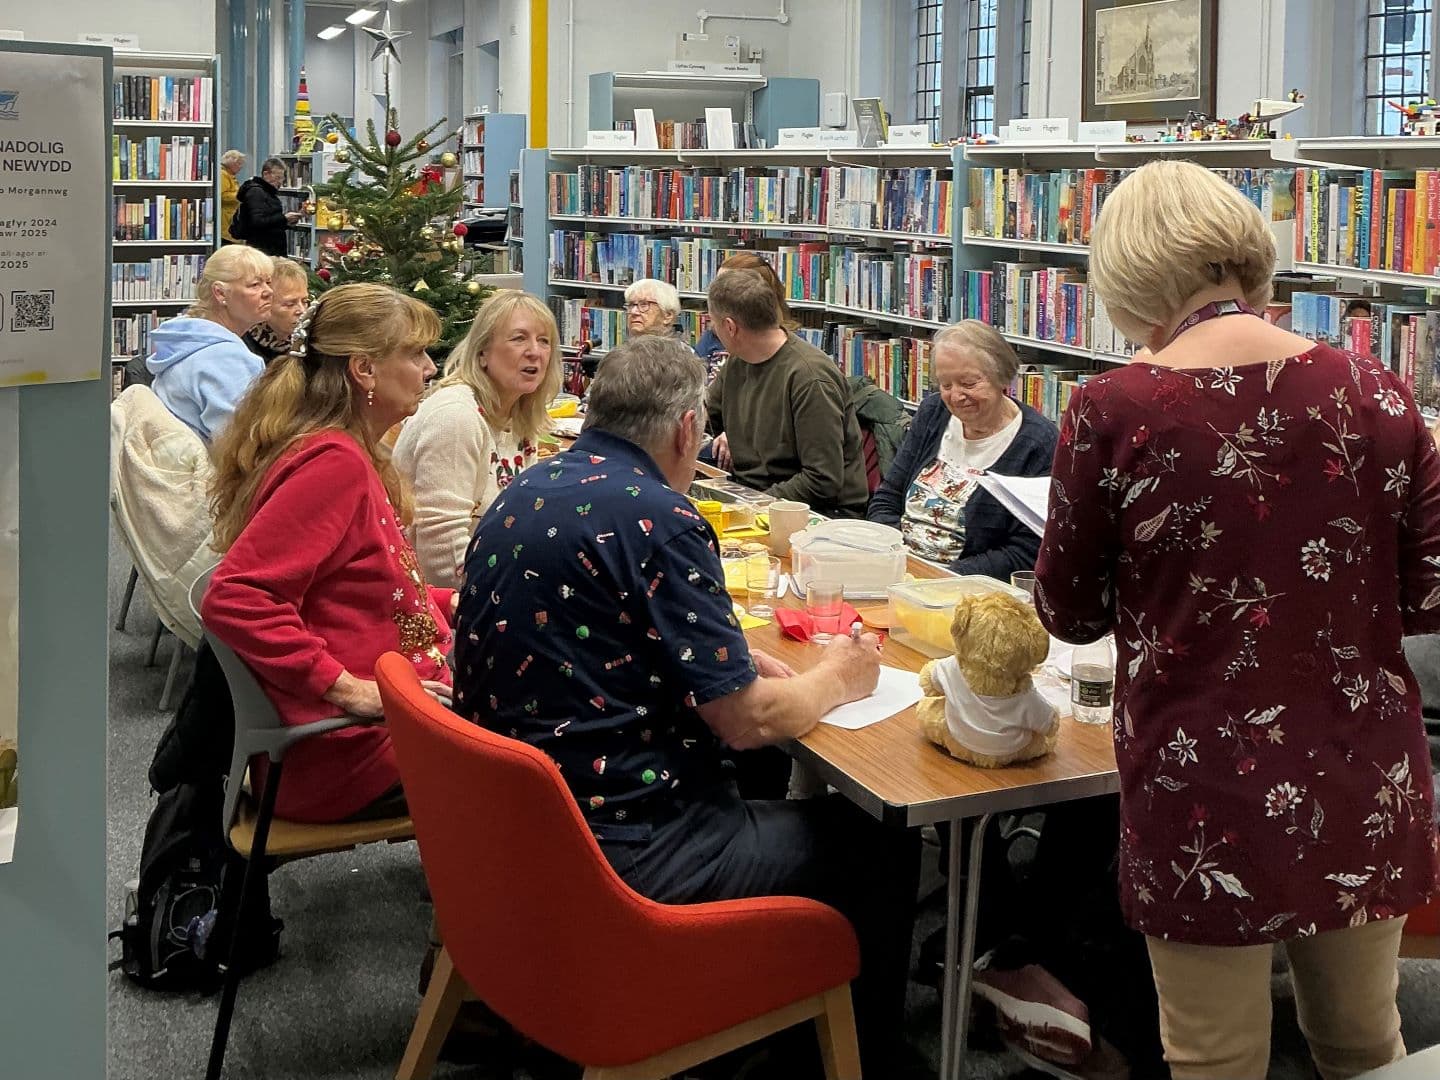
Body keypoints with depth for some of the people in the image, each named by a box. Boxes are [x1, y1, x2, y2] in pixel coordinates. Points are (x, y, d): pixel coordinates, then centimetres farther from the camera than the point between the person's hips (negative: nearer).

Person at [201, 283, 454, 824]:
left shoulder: (345, 454, 12)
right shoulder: (333, 461, -20)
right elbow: (234, 599, -28)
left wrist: (449, 604, 12)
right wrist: (348, 689, -27)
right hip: (355, 753, -10)